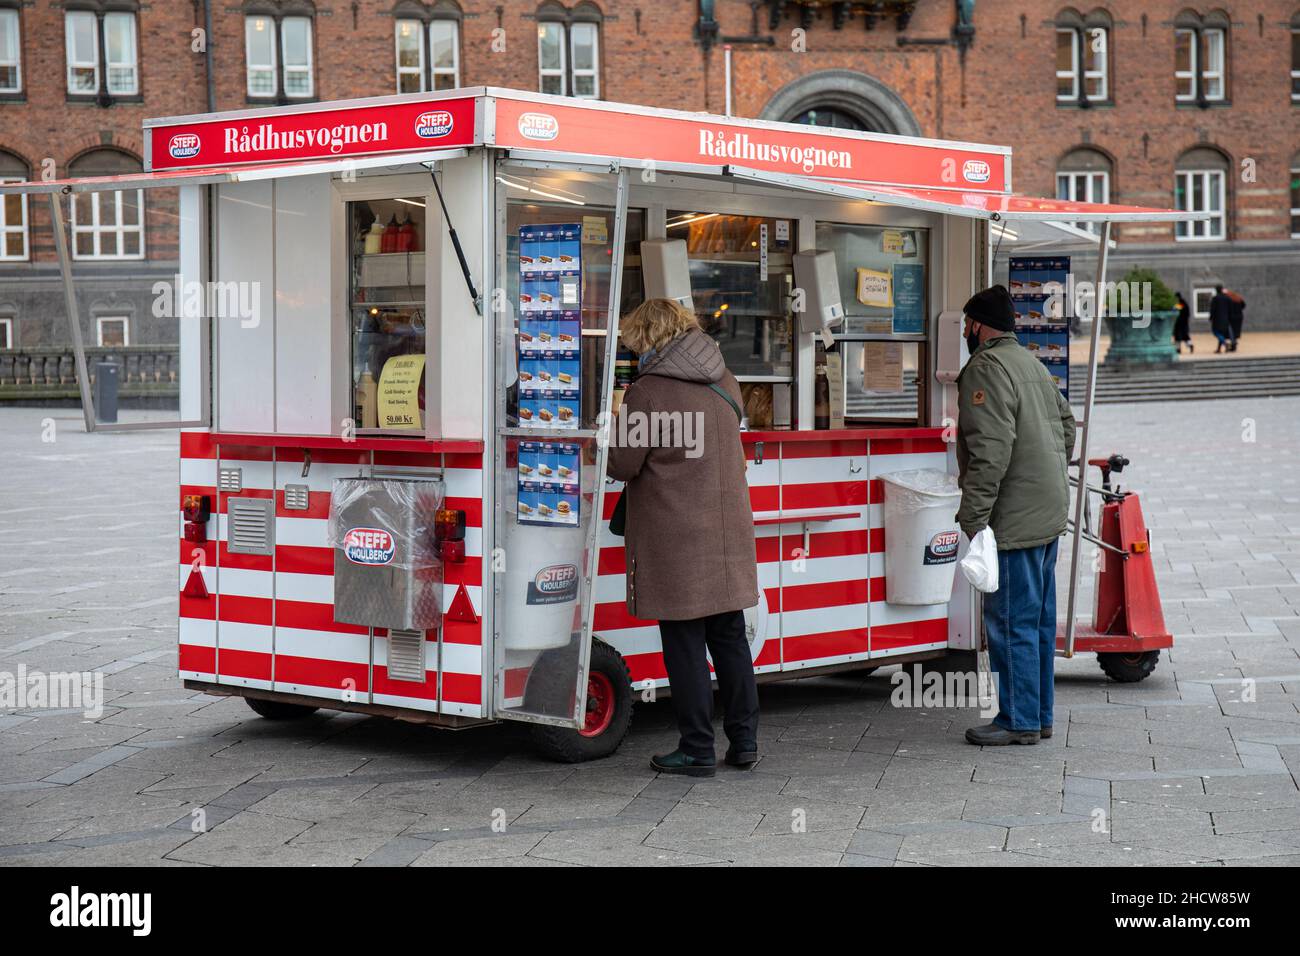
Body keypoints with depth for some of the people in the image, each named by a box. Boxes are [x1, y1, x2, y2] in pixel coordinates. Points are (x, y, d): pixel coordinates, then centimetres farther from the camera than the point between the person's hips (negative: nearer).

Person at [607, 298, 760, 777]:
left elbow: (623, 465, -11)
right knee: (730, 638, 13)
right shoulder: (724, 383, 8)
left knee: (684, 644, 1)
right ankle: (744, 741, 18)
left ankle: (697, 750, 5)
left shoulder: (647, 392, -14)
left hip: (674, 538, -6)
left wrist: (617, 426, 9)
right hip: (727, 536, 6)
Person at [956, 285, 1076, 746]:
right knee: (1039, 618, 14)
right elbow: (1067, 426, 25)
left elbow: (990, 451, -22)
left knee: (1010, 620, -4)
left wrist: (972, 518, -22)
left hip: (1015, 519, -10)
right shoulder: (1033, 363, 17)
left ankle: (1019, 721, 0)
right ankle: (1039, 716, 20)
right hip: (1049, 514, 10)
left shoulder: (987, 368, -14)